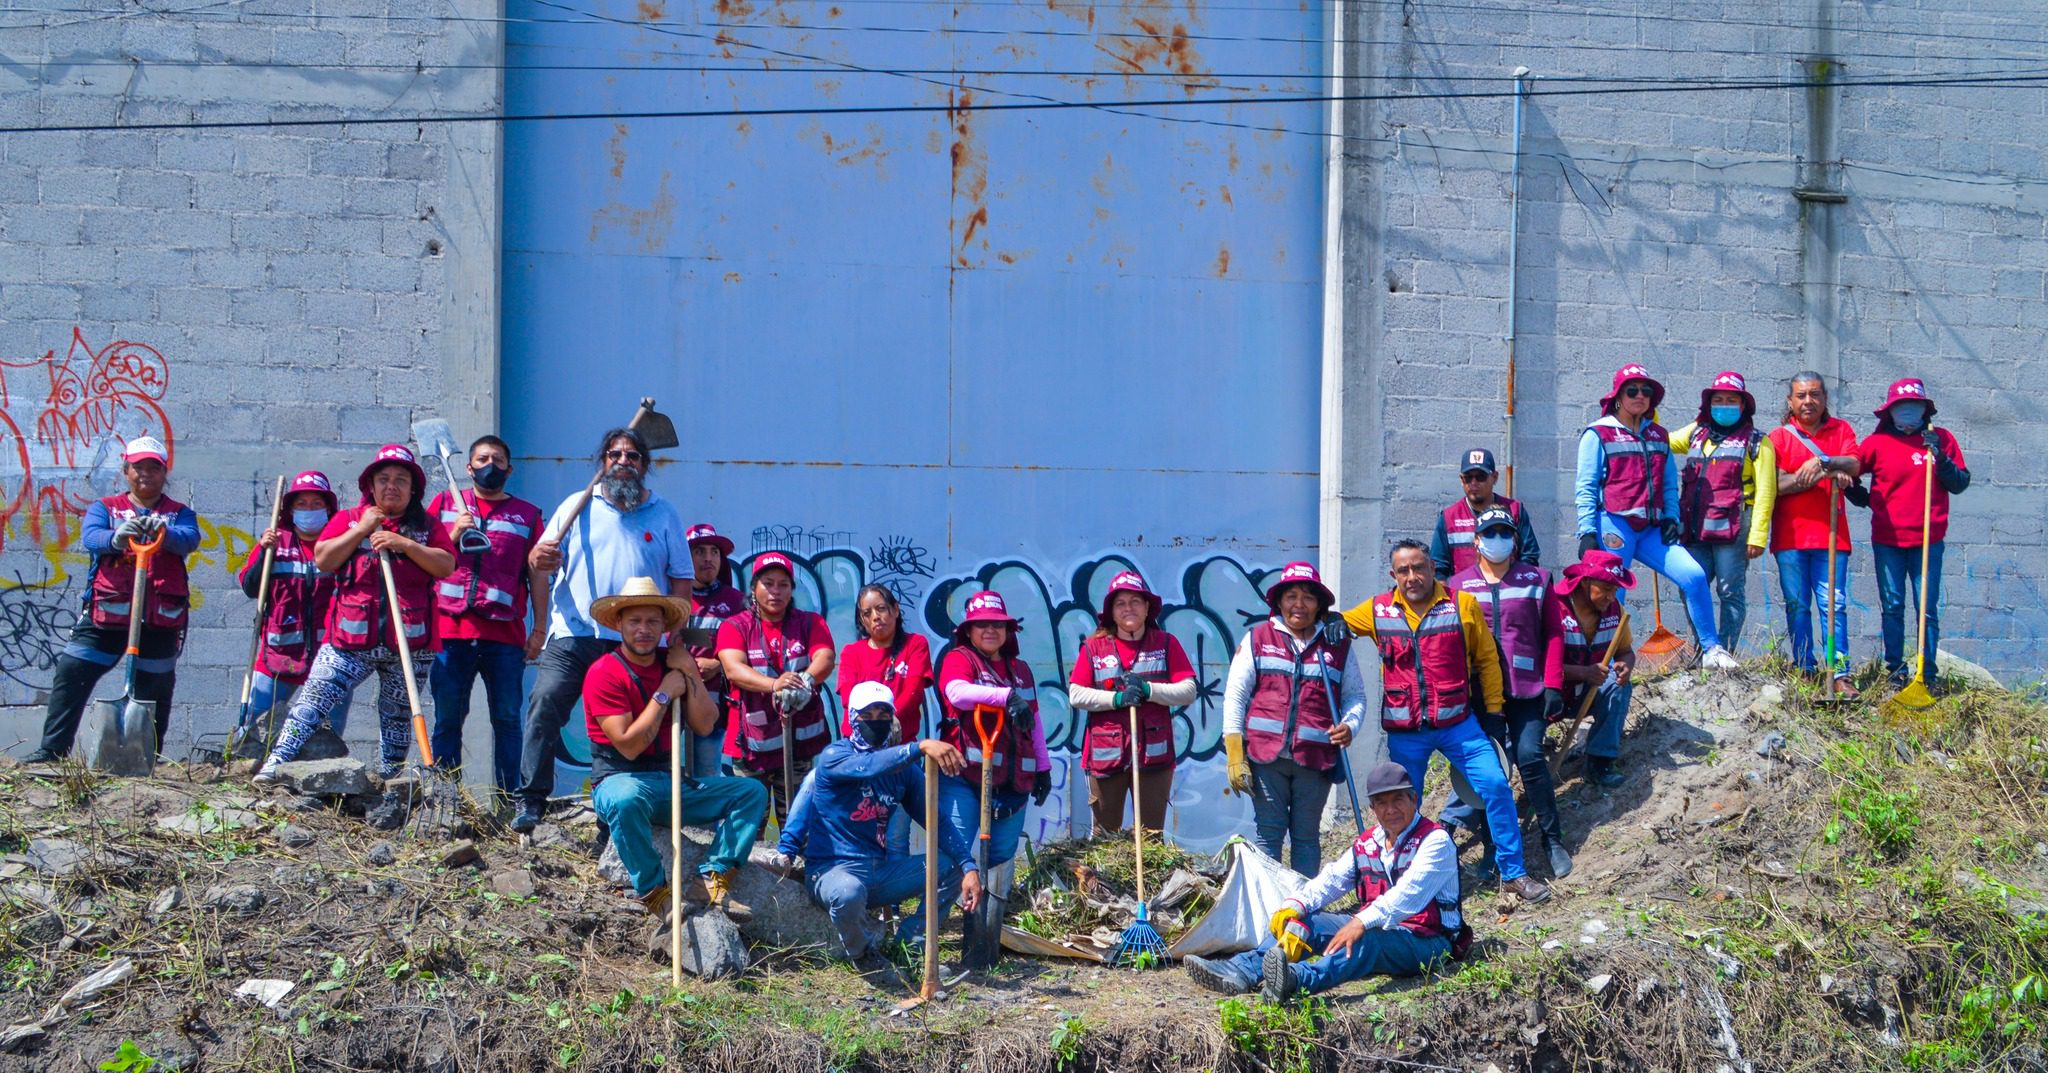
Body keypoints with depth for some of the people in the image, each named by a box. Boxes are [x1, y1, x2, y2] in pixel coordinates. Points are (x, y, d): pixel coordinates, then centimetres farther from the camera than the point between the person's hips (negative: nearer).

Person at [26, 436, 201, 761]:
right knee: (71, 674, -6)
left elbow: (189, 539, -12)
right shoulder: (104, 509, 11)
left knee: (155, 687, 6)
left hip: (160, 620, 0)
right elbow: (90, 536, -11)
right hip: (106, 613, 0)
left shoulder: (179, 514, 11)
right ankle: (52, 749, -2)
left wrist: (162, 532, -35)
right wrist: (117, 538, -35)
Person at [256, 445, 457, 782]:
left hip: (409, 642, 1)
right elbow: (323, 560, 0)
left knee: (398, 716, 7)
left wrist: (405, 544, -12)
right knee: (315, 697, -13)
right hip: (351, 639, -1)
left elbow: (447, 565, -2)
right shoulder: (348, 519, 13)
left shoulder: (427, 526, 12)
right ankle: (276, 763, -19)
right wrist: (361, 529, -6)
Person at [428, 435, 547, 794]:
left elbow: (537, 575, 11)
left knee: (507, 718, 0)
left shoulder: (527, 514, 14)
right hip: (450, 630, 0)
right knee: (447, 719, 0)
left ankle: (508, 800, 4)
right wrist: (453, 536, -4)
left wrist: (540, 628, 3)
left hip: (505, 633, 0)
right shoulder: (445, 504, 15)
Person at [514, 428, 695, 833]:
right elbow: (542, 558, 9)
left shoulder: (663, 514, 13)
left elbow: (681, 579, 13)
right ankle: (531, 800, -15)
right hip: (573, 635, -1)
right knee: (546, 703, -17)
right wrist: (539, 559, -16)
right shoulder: (577, 507, 13)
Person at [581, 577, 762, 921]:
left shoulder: (673, 665, 9)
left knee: (751, 791, -7)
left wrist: (690, 674, -10)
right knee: (627, 799, -42)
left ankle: (711, 882, -19)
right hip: (620, 780, -7)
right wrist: (664, 694, -14)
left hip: (671, 781, 7)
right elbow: (628, 745, -18)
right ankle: (653, 892, -24)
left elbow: (704, 725, 1)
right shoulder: (604, 672, -11)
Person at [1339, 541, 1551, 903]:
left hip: (1457, 723, -1)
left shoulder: (1463, 605, -3)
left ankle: (1513, 873, 2)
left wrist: (1494, 709, 6)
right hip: (1404, 733, 1)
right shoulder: (1377, 611, 0)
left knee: (1496, 786, -9)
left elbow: (1486, 658, 5)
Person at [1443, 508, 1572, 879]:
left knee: (1530, 758, -9)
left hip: (1527, 689, -1)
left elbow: (1552, 635, 5)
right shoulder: (1459, 585, 6)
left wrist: (1552, 686, -3)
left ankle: (1553, 839, 4)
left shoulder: (1536, 579, 7)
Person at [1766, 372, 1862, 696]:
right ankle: (1804, 671, 8)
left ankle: (1840, 674, -6)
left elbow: (1854, 466, -3)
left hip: (1830, 534, 0)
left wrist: (1822, 462, -21)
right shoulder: (1779, 436, 7)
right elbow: (1775, 484, -7)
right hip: (1790, 535, 0)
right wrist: (1828, 474, -13)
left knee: (1834, 604, -4)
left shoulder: (1840, 429, 13)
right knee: (1797, 605, 2)